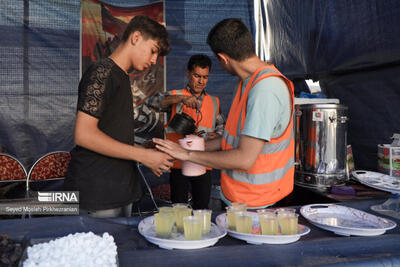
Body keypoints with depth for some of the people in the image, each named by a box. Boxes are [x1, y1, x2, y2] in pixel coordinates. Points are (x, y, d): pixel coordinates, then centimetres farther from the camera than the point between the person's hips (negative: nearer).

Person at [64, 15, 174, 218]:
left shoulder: (121, 78, 18)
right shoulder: (102, 72, -10)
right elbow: (84, 135, -20)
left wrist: (149, 156, 8)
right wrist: (143, 155, -17)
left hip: (119, 190, 9)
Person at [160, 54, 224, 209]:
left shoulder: (214, 102, 14)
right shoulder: (176, 96, 2)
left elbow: (221, 125, 20)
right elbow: (162, 102, -18)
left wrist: (217, 135, -3)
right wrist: (182, 98, -36)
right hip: (179, 163, -3)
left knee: (202, 208, 9)